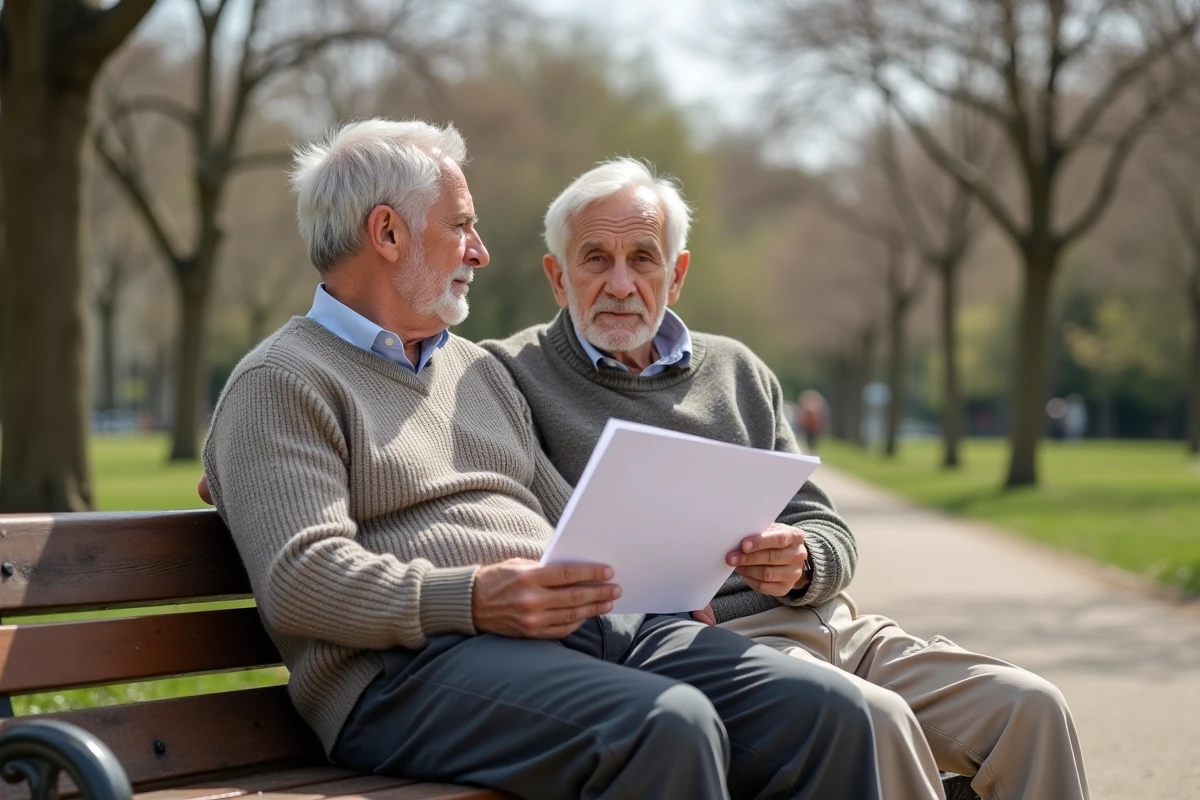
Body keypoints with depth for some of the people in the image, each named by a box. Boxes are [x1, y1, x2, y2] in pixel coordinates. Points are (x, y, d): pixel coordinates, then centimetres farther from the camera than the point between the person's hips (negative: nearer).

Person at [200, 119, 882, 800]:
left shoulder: (480, 370, 28)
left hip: (594, 626, 8)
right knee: (668, 727, -35)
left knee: (826, 710, -14)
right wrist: (474, 602, -23)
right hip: (415, 664, -7)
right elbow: (298, 580, -12)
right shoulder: (282, 384, 2)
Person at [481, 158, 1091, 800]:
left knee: (1028, 706, -12)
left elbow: (828, 533, 18)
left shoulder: (736, 371, 21)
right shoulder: (512, 376, 4)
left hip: (823, 625, 6)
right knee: (874, 721, -33)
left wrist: (801, 562, -7)